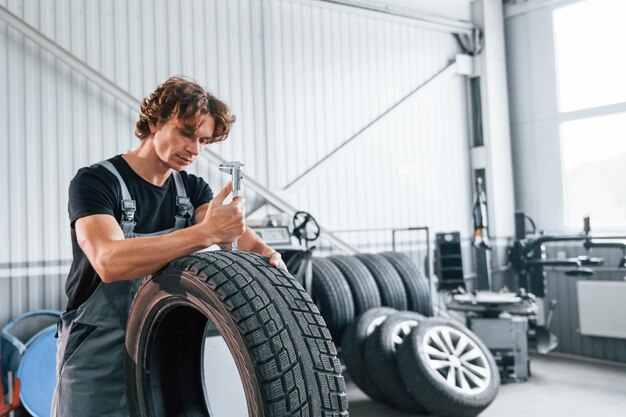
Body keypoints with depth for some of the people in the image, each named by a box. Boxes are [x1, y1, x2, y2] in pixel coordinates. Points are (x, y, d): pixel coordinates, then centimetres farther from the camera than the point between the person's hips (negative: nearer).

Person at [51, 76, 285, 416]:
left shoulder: (192, 188, 5)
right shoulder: (95, 181, -14)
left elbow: (232, 231, -13)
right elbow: (109, 261, -32)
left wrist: (262, 252, -36)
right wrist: (205, 232, -41)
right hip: (100, 361, -5)